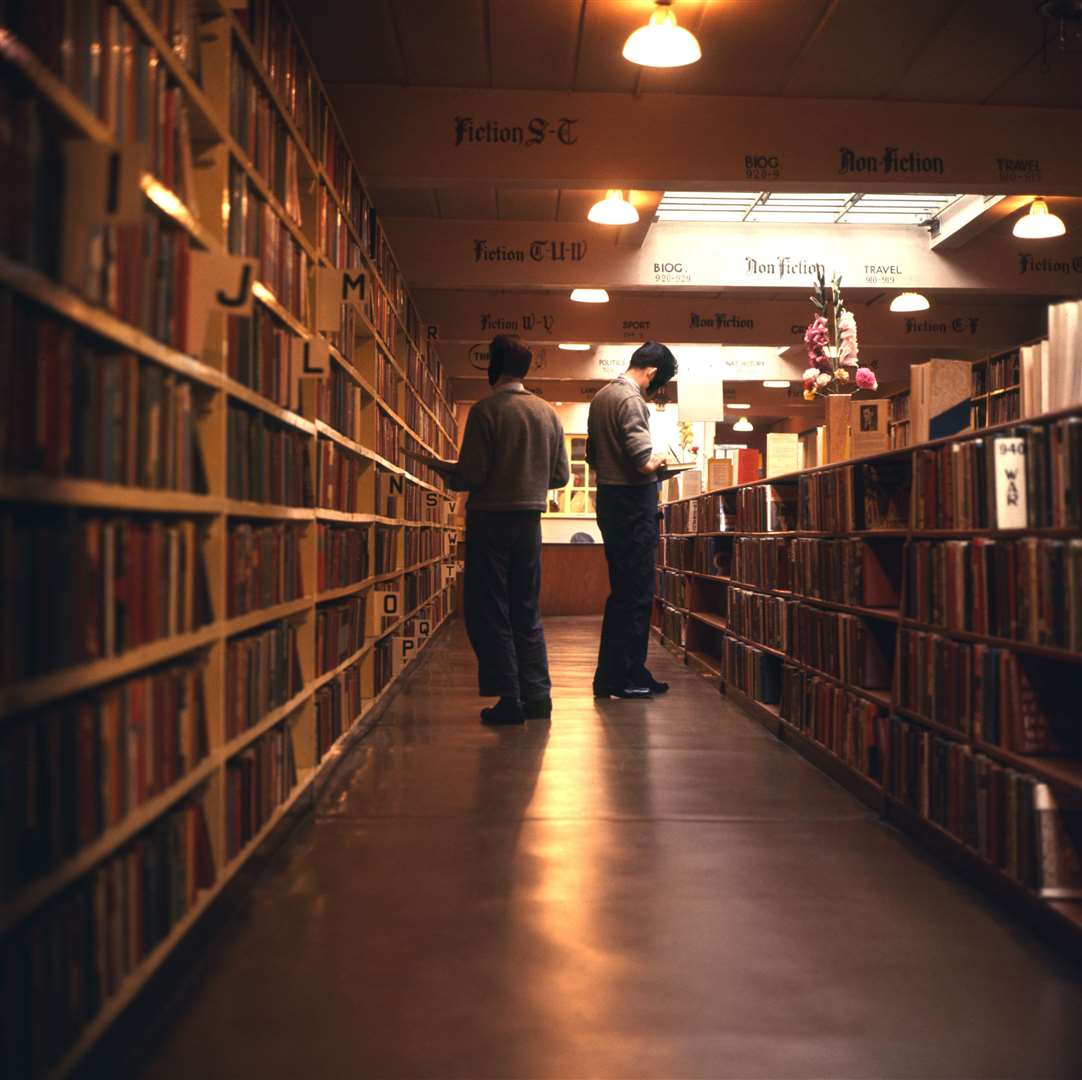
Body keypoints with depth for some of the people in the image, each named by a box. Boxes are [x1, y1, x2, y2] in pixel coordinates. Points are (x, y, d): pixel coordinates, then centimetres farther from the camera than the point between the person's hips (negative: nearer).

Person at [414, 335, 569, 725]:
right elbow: (560, 475, 9)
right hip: (530, 518, 6)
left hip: (490, 517, -5)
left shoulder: (486, 410, -11)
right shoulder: (549, 413, 7)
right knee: (527, 611, 14)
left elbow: (471, 476, -14)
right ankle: (537, 696, 14)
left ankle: (510, 699, 2)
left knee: (489, 612, 3)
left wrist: (442, 467, 5)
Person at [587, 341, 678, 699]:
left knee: (621, 591, 15)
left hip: (608, 498, 9)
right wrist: (658, 464, -2)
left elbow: (592, 455, 20)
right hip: (633, 501, -9)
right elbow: (643, 463, -22)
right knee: (637, 593, -3)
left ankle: (610, 676, 20)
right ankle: (628, 677, 3)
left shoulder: (601, 396, 14)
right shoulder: (632, 400, -15)